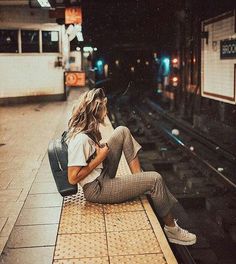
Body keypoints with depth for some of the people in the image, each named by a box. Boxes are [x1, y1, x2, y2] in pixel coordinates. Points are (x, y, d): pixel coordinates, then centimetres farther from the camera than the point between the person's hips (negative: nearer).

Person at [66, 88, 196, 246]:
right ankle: (172, 229, 3)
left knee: (122, 131, 5)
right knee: (155, 179, -15)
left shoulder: (81, 129, 0)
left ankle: (139, 178, 3)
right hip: (97, 189, -10)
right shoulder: (80, 140, -28)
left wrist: (101, 150, -1)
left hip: (102, 173, 10)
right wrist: (99, 158, -21)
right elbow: (73, 178, -28)